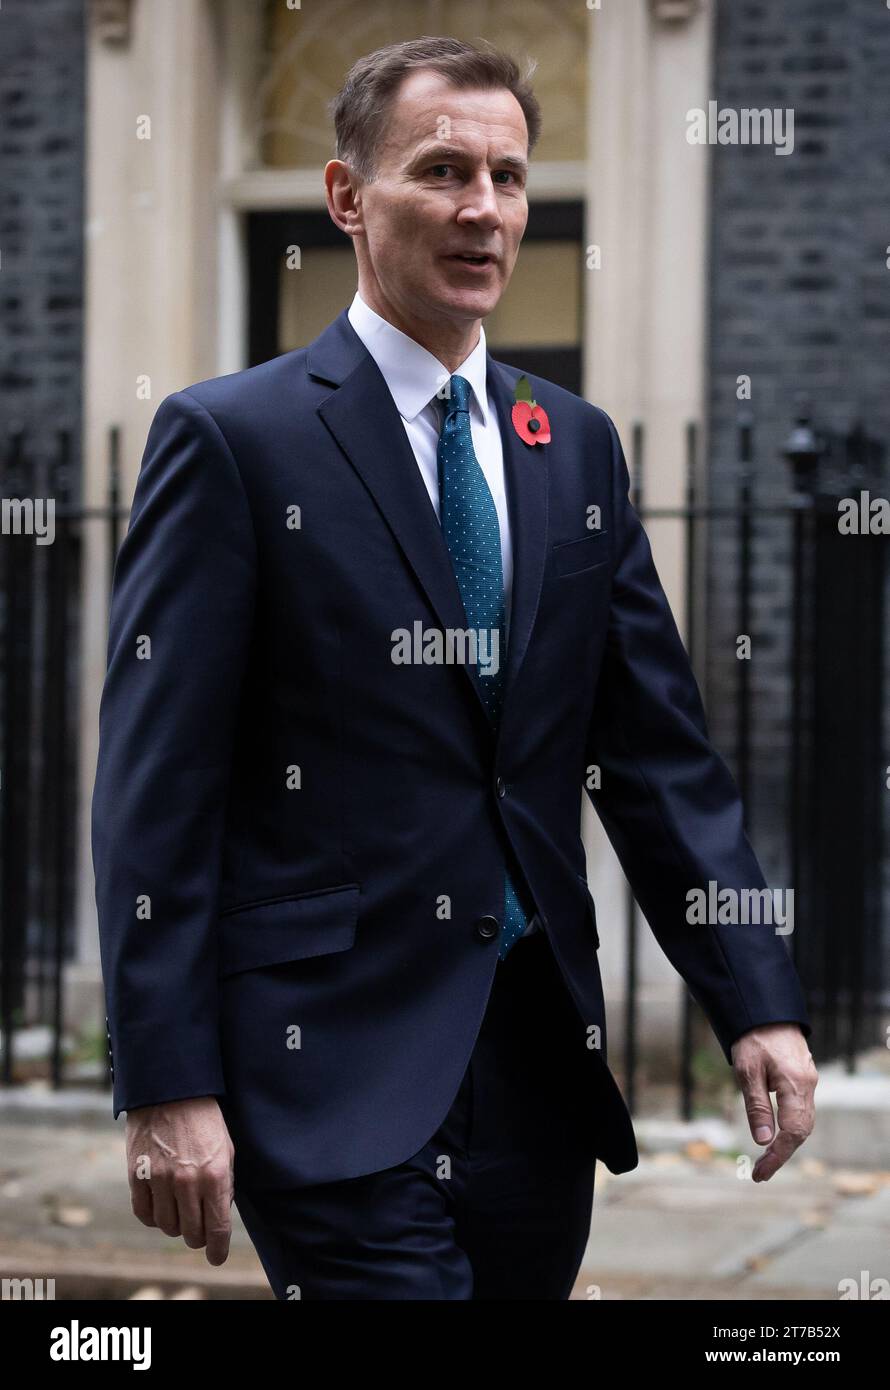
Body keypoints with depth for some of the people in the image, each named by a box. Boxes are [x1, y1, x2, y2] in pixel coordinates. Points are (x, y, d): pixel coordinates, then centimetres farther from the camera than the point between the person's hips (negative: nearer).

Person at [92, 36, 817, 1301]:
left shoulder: (578, 447, 13)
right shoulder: (234, 438, -4)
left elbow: (660, 751, 12)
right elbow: (158, 786, -7)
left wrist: (757, 1004, 2)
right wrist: (167, 1085, -14)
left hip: (544, 1057, 6)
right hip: (339, 1070, -5)